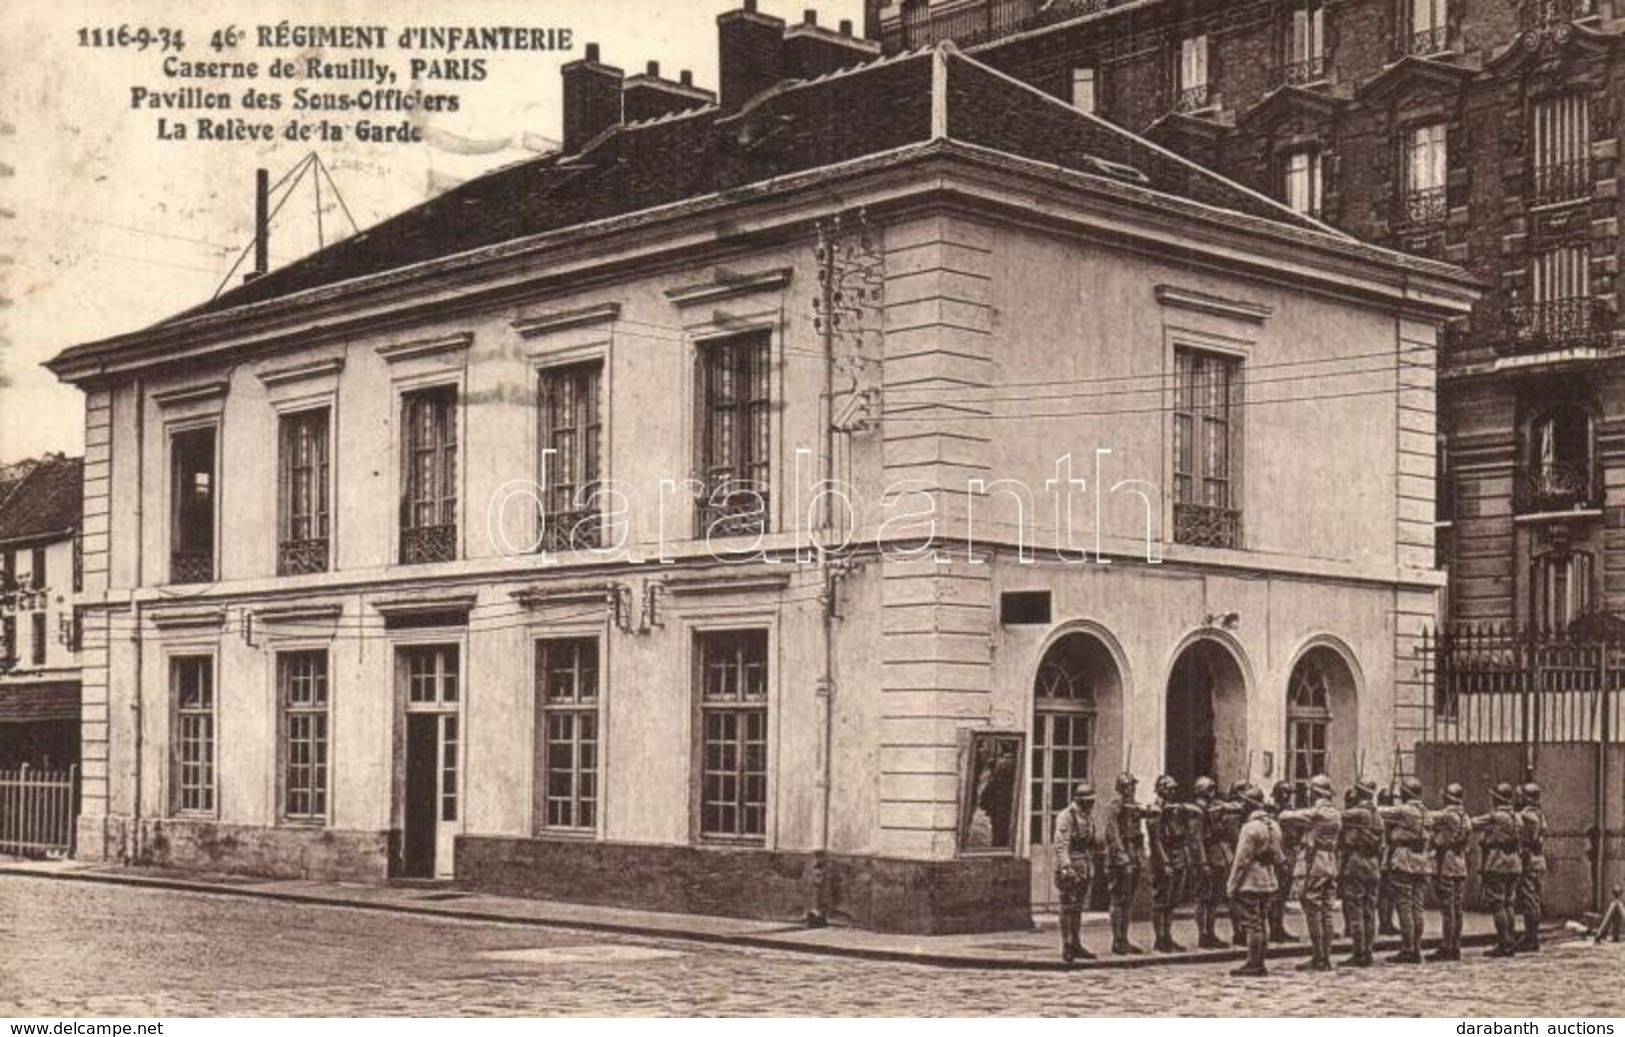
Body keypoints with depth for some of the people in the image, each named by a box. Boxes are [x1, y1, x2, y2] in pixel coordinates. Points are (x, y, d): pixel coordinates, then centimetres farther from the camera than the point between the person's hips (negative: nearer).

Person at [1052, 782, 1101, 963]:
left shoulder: (1089, 815, 14)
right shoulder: (1066, 816, -12)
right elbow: (1061, 844, -18)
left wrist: (1092, 869, 18)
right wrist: (1066, 867, -26)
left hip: (1086, 867, 8)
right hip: (1071, 867, -8)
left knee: (1079, 908, 12)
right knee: (1068, 909, -4)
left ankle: (1076, 945, 18)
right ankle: (1067, 948, -2)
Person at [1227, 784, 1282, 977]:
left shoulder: (1251, 827, -17)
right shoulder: (1274, 825, 9)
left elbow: (1242, 860, -18)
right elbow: (1277, 856, 14)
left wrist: (1232, 885, -13)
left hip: (1250, 882, -8)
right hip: (1268, 882, 8)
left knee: (1251, 924, -3)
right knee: (1260, 923, 13)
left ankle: (1252, 965, -1)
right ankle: (1259, 964, 16)